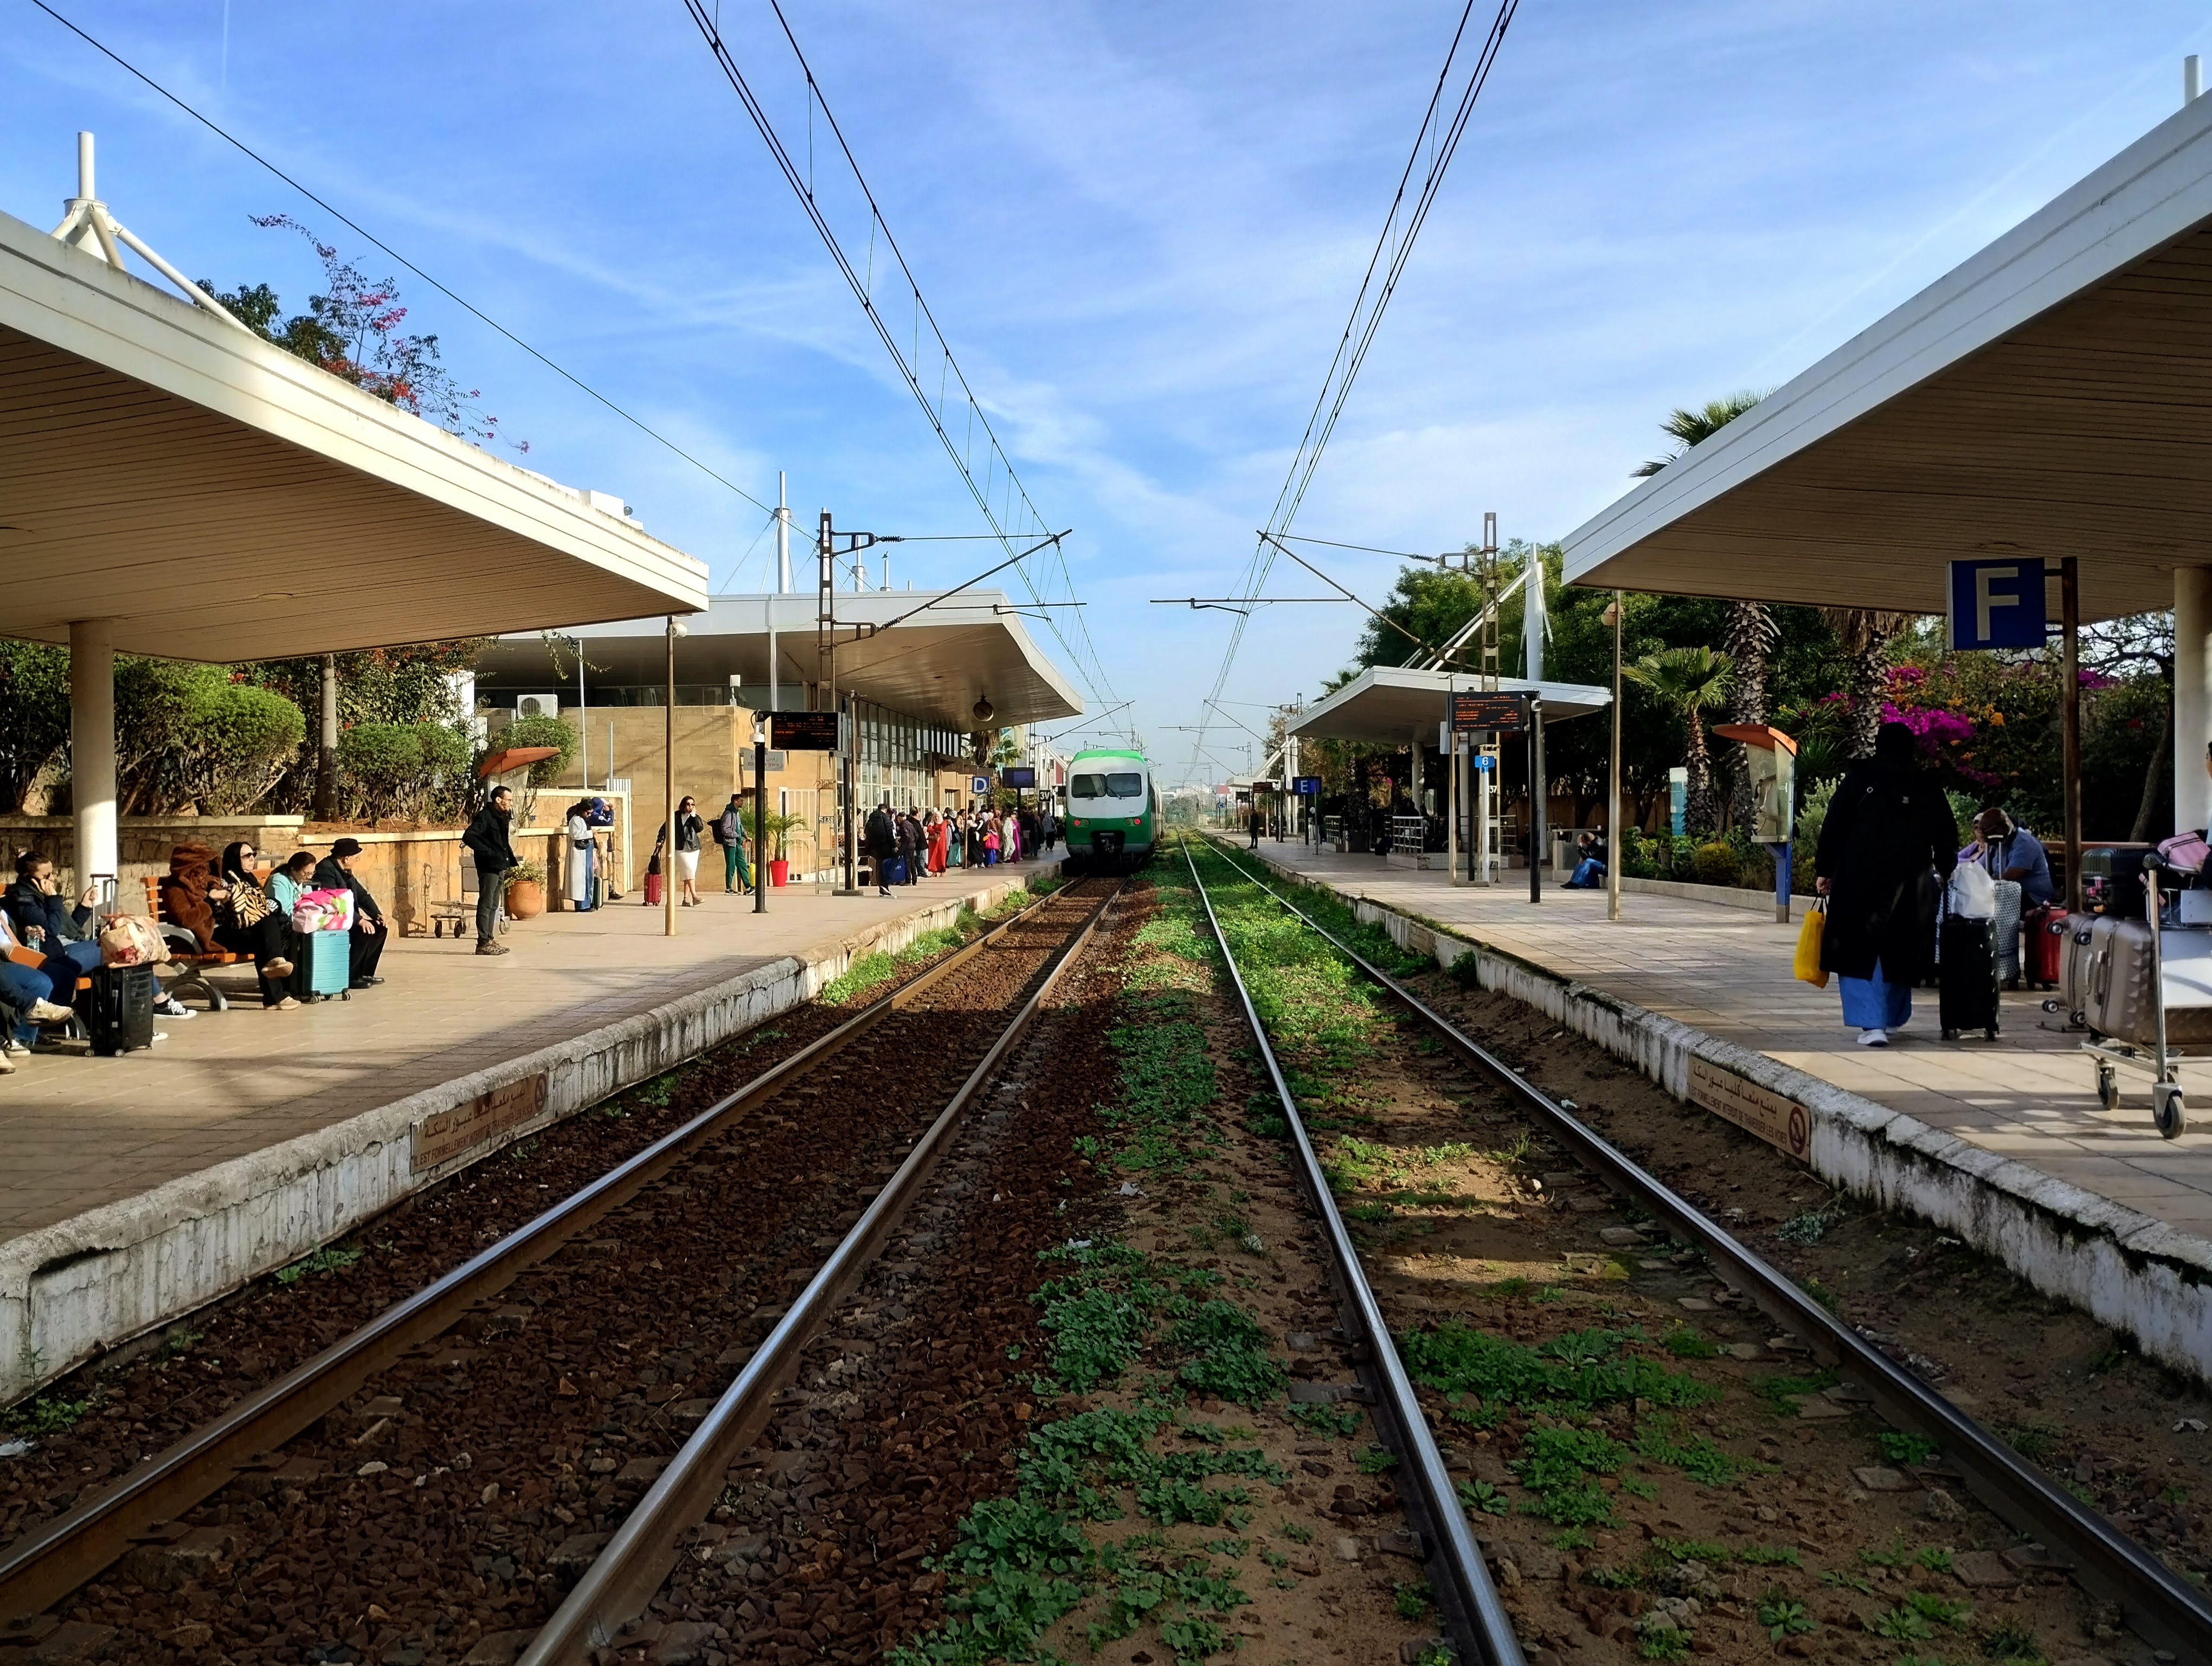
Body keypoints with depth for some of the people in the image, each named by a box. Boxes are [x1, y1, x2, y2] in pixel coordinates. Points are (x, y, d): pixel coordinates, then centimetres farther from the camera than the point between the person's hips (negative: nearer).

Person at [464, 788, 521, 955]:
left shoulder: (502, 817, 15)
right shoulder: (484, 816, -13)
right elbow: (468, 837, -22)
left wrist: (509, 861, 11)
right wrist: (488, 852, -21)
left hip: (501, 867, 9)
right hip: (489, 867, -9)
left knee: (493, 906, 14)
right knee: (486, 905, -6)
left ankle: (490, 939, 20)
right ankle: (483, 943, -3)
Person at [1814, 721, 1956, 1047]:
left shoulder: (1859, 776, -1)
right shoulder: (1927, 786, 6)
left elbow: (1834, 826, -4)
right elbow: (1947, 836, 10)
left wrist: (1824, 870, 2)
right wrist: (1941, 869, 26)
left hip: (1860, 878, -3)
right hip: (1911, 882, 3)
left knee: (1859, 948, 0)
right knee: (1899, 948, 17)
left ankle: (1872, 1023, -12)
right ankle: (1893, 1017, 28)